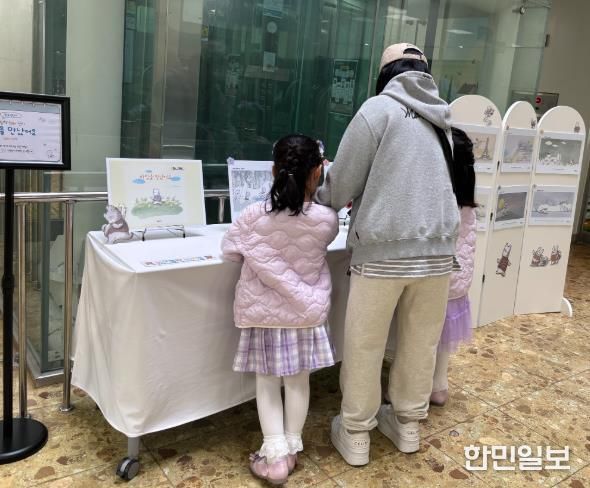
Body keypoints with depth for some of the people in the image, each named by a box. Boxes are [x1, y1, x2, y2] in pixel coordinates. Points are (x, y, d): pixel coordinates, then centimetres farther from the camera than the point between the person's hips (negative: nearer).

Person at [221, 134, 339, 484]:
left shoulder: (254, 216, -15)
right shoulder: (327, 219, -14)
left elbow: (229, 250, 0)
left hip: (263, 312, 0)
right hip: (306, 311, 1)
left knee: (267, 382, 12)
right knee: (299, 380, 16)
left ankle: (275, 454, 11)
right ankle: (292, 447, 27)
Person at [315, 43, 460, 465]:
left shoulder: (380, 107, -4)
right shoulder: (443, 119, 12)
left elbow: (342, 183, -4)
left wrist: (320, 201, 19)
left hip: (383, 250, -5)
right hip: (437, 250, 5)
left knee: (364, 347, 9)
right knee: (421, 344, 18)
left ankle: (356, 435, 23)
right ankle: (408, 424, 35)